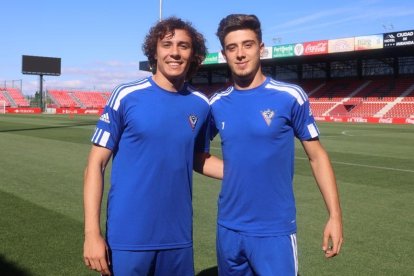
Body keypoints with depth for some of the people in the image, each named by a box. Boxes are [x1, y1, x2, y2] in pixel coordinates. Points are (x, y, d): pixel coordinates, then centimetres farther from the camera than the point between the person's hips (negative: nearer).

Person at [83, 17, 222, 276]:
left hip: (178, 238, 4)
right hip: (128, 238, -3)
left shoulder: (201, 105, 1)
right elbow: (96, 163, -7)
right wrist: (92, 233, -12)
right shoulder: (126, 96, -9)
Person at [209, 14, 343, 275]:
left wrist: (335, 215, -8)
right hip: (228, 228, 4)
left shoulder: (290, 97, -8)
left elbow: (317, 156, -4)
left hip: (275, 230, -4)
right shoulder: (216, 104, 1)